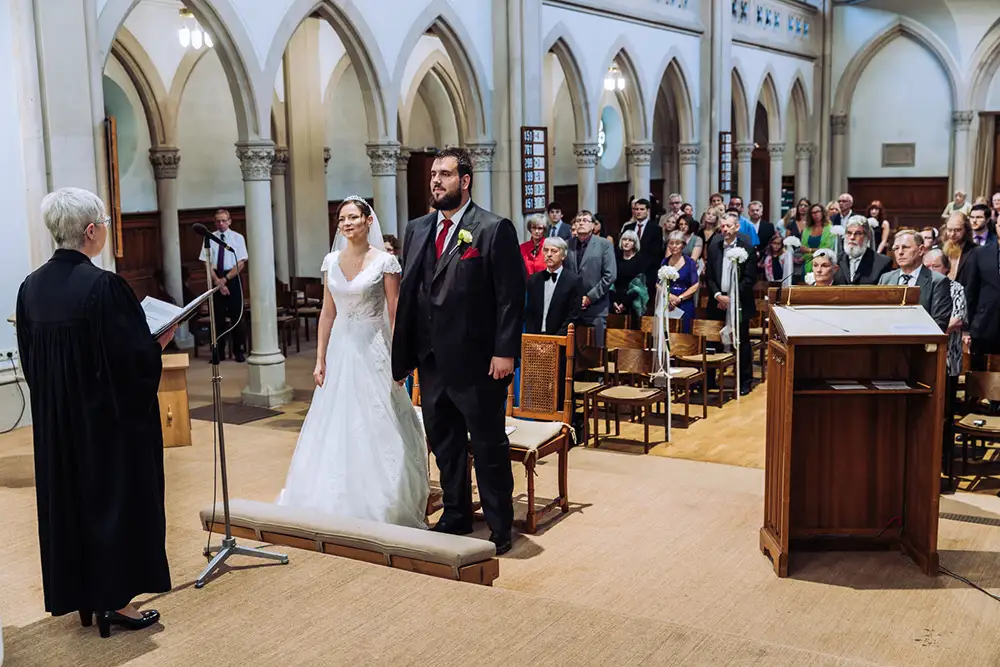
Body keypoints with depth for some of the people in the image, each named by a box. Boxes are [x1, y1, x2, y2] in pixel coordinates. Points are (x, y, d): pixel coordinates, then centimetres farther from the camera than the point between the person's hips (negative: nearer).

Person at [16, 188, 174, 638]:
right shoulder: (104, 286, -21)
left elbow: (30, 358, 8)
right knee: (114, 495, 6)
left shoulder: (31, 287, 1)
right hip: (108, 417, -7)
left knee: (68, 496, 16)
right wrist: (159, 342, -2)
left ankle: (81, 594, 28)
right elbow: (133, 359, -21)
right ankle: (114, 601, 14)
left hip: (55, 420, 7)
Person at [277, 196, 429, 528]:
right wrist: (320, 359, 6)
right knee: (337, 428, 9)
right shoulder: (331, 261, 7)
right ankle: (339, 504, 22)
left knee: (377, 427, -1)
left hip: (373, 350, -5)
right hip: (340, 350, 5)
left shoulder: (385, 262, -7)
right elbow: (327, 313, 10)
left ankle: (381, 504, 12)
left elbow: (395, 315, -8)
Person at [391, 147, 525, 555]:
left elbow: (510, 297, -11)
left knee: (489, 445, 5)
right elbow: (407, 295, 11)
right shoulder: (417, 230, 11)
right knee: (444, 443, 16)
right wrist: (401, 355, 8)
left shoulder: (495, 229, -7)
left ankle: (499, 527, 18)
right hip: (432, 359, 6)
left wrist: (505, 352, -17)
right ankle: (456, 517, 32)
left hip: (477, 361, -6)